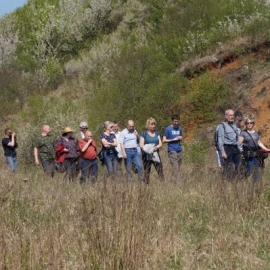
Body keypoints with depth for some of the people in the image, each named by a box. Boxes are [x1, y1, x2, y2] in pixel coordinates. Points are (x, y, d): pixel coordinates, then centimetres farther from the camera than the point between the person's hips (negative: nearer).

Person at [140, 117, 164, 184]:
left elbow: (160, 144, 8)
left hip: (156, 155, 4)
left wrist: (156, 147, -13)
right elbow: (141, 145, -5)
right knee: (146, 172, 0)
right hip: (147, 155, -3)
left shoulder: (156, 133, 14)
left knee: (160, 170, -6)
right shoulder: (144, 134, 1)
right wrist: (147, 148, -21)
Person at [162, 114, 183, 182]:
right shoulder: (168, 129, -3)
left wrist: (180, 138, 1)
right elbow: (164, 140, -4)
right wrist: (173, 139, -10)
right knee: (175, 168, -12)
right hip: (172, 151, -5)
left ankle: (176, 182, 13)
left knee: (178, 168, 5)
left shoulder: (180, 128, 13)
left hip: (179, 150, 5)